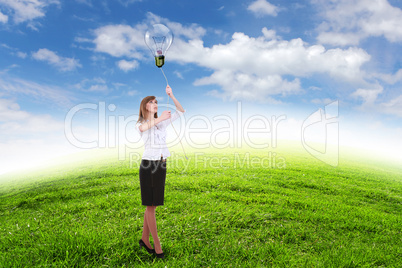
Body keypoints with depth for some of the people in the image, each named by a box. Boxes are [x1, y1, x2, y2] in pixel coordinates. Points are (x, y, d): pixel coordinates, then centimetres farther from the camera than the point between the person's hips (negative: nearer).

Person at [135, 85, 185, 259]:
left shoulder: (162, 122, 14)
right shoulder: (140, 124, 2)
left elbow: (181, 111, 8)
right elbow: (143, 127, -25)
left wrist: (171, 96, -3)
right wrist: (160, 118, -36)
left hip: (161, 165, 5)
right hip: (148, 165, -5)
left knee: (152, 205, 11)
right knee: (150, 206, -1)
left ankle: (144, 239, 25)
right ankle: (157, 245, 7)